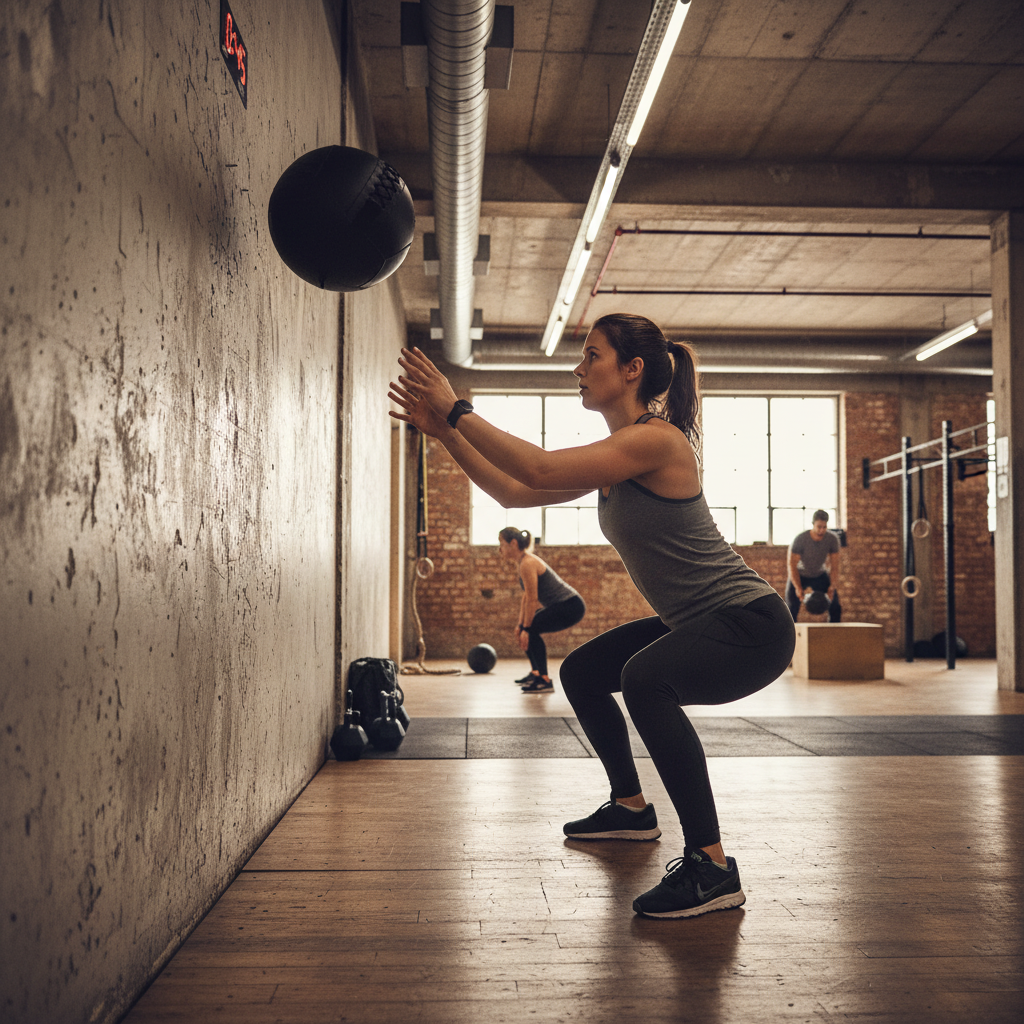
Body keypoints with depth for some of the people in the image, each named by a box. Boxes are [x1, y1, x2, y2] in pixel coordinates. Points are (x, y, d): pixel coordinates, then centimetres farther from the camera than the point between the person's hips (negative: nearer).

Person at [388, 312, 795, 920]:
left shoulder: (657, 439, -21)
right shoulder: (613, 460, 8)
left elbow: (540, 468, -30)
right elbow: (513, 492, 8)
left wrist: (458, 410, -22)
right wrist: (443, 430, 3)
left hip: (752, 624, -10)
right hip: (695, 623, 10)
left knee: (645, 679, -36)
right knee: (582, 673, 22)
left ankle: (712, 867, -26)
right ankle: (631, 808, 38)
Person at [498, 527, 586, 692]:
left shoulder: (527, 564, -19)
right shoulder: (525, 561, 11)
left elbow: (532, 600, -20)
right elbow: (526, 598, 15)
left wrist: (525, 628, -16)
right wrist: (520, 624, 14)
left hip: (571, 606, -11)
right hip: (562, 605, 11)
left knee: (532, 629, -20)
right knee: (524, 627, 18)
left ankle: (545, 681, -17)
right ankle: (535, 673, 27)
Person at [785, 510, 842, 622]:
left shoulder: (833, 539, -22)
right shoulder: (800, 539, -30)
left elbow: (834, 567, -17)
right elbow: (792, 565, -26)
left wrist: (832, 586, -32)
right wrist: (798, 588, -38)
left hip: (820, 575, 3)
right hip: (800, 575, -3)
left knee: (836, 608, -8)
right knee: (791, 610, -13)